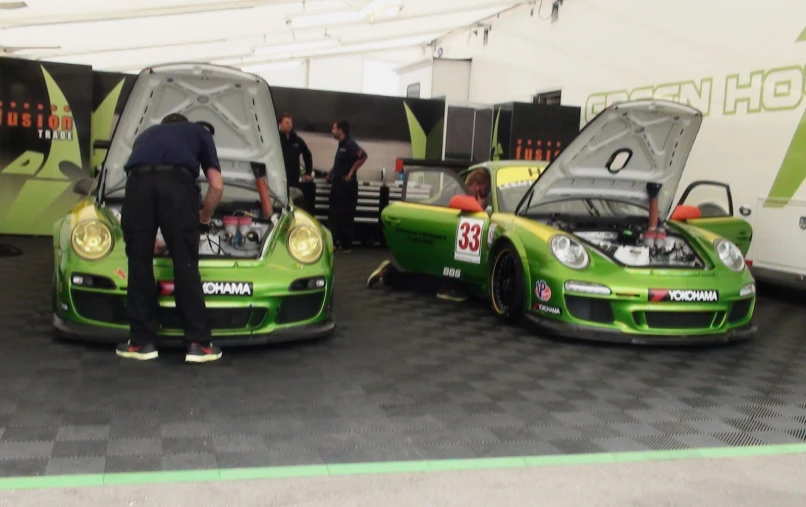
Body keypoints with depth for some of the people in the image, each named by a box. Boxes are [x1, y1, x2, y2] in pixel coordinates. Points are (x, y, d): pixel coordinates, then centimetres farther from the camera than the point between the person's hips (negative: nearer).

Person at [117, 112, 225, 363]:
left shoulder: (146, 134, 43)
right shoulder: (199, 132, 36)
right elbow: (217, 185, 27)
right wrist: (204, 217, 45)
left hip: (138, 181, 2)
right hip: (177, 181, -2)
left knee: (139, 263, 13)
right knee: (186, 264, 6)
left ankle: (141, 341, 18)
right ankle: (198, 343, 9)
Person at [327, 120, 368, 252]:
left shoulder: (350, 144, -13)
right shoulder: (341, 145, 15)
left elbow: (363, 156, -27)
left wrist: (351, 172, -21)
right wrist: (332, 172, 13)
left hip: (346, 184, -10)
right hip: (337, 183, 10)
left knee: (346, 215, -3)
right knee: (334, 214, 10)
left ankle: (345, 245, 3)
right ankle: (335, 242, 16)